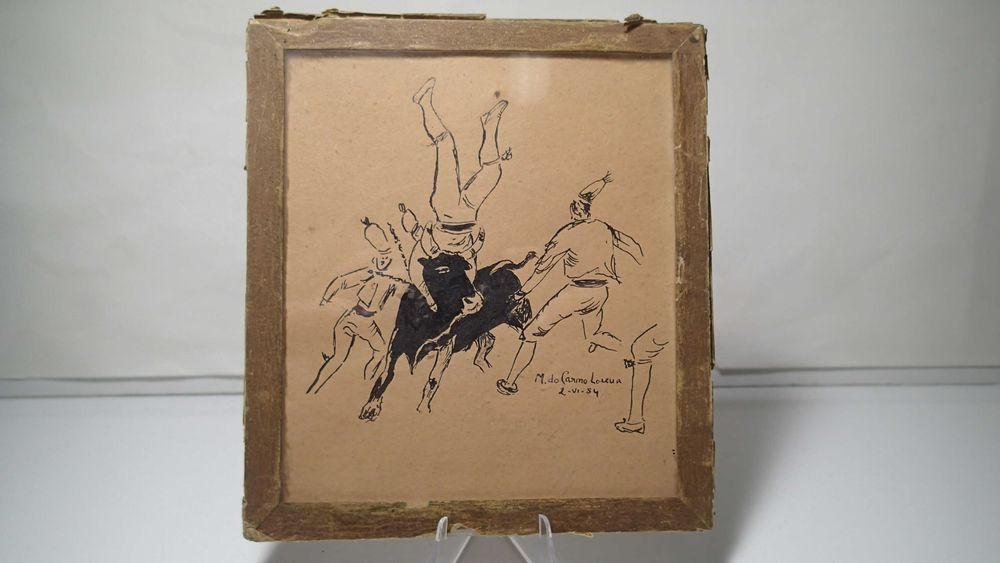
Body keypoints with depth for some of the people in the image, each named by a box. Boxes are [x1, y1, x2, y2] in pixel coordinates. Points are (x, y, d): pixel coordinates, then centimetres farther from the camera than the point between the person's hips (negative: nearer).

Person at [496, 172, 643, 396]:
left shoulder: (569, 232, -5)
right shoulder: (605, 229, 9)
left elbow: (545, 264, -6)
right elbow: (633, 247, 20)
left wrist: (524, 290, -2)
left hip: (576, 292, -4)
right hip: (600, 292, 5)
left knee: (532, 333, 2)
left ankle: (510, 382, 2)